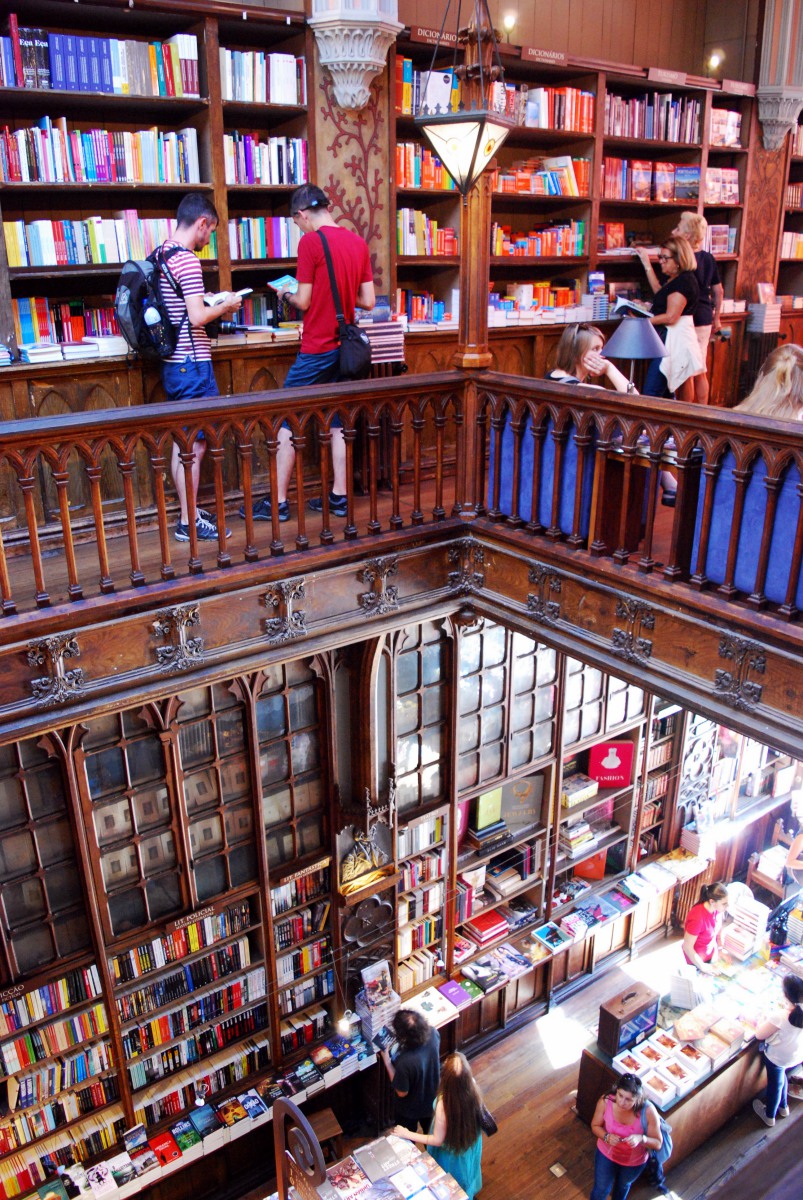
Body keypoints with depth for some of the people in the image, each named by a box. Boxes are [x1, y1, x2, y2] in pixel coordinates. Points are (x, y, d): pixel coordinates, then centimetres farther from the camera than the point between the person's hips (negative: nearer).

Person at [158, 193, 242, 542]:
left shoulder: (160, 255, 13)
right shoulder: (186, 259, -16)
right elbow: (197, 317, -23)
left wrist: (215, 305, 16)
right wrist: (225, 306, -5)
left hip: (173, 363, 10)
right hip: (192, 364, -10)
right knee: (194, 444, -4)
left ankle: (188, 511, 24)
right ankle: (189, 523, 2)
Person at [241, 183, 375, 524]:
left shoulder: (310, 241, -12)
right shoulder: (358, 242, 6)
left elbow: (303, 302, -11)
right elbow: (368, 301, 7)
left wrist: (286, 294, 10)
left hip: (316, 349, -6)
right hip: (345, 345, 7)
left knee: (288, 421, 1)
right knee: (337, 422, 13)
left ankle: (278, 502, 4)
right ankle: (338, 496, 15)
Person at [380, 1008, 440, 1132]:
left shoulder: (405, 1062, -44)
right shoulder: (433, 1033, -30)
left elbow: (402, 1093, -24)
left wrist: (387, 1062, -22)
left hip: (410, 1109, -4)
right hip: (432, 1097, 4)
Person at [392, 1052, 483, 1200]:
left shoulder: (444, 1104, -43)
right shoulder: (473, 1085, -30)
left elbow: (437, 1140, -27)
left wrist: (407, 1134, -19)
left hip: (452, 1151, -5)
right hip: (471, 1143, 5)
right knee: (465, 1172, 37)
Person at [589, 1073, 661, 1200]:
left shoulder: (648, 1111, -35)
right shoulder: (605, 1102, -31)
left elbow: (658, 1143, -21)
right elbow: (595, 1126, -13)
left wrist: (641, 1139, -41)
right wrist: (606, 1137, -34)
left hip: (634, 1162, 0)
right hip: (606, 1154, 0)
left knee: (623, 1186, 30)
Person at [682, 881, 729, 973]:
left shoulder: (718, 908, -16)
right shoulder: (697, 918, -37)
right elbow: (687, 947, -28)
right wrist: (702, 966, -20)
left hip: (711, 954, 6)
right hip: (697, 959, -6)